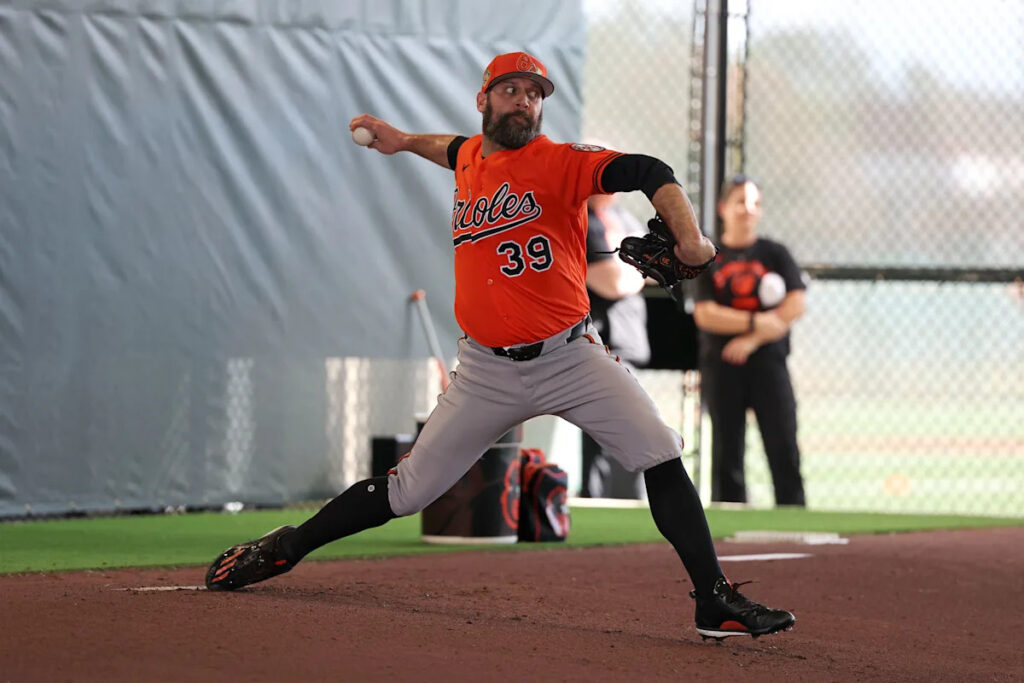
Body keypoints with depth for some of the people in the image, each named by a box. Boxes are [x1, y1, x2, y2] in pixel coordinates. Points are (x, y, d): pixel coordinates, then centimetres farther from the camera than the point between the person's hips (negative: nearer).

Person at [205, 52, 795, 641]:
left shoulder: (559, 163, -9)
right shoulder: (470, 158, 8)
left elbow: (647, 173, -25)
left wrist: (688, 235, -40)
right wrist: (405, 141, 32)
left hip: (570, 356, -3)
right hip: (487, 371, 3)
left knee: (662, 456, -19)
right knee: (410, 490, 5)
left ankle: (716, 601, -13)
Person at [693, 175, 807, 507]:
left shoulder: (774, 254, 8)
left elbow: (794, 306, -2)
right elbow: (705, 314, -5)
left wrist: (752, 340, -10)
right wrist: (756, 323, -13)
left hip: (767, 360, 0)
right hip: (721, 367, 0)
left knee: (784, 451, -7)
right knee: (726, 453, 3)